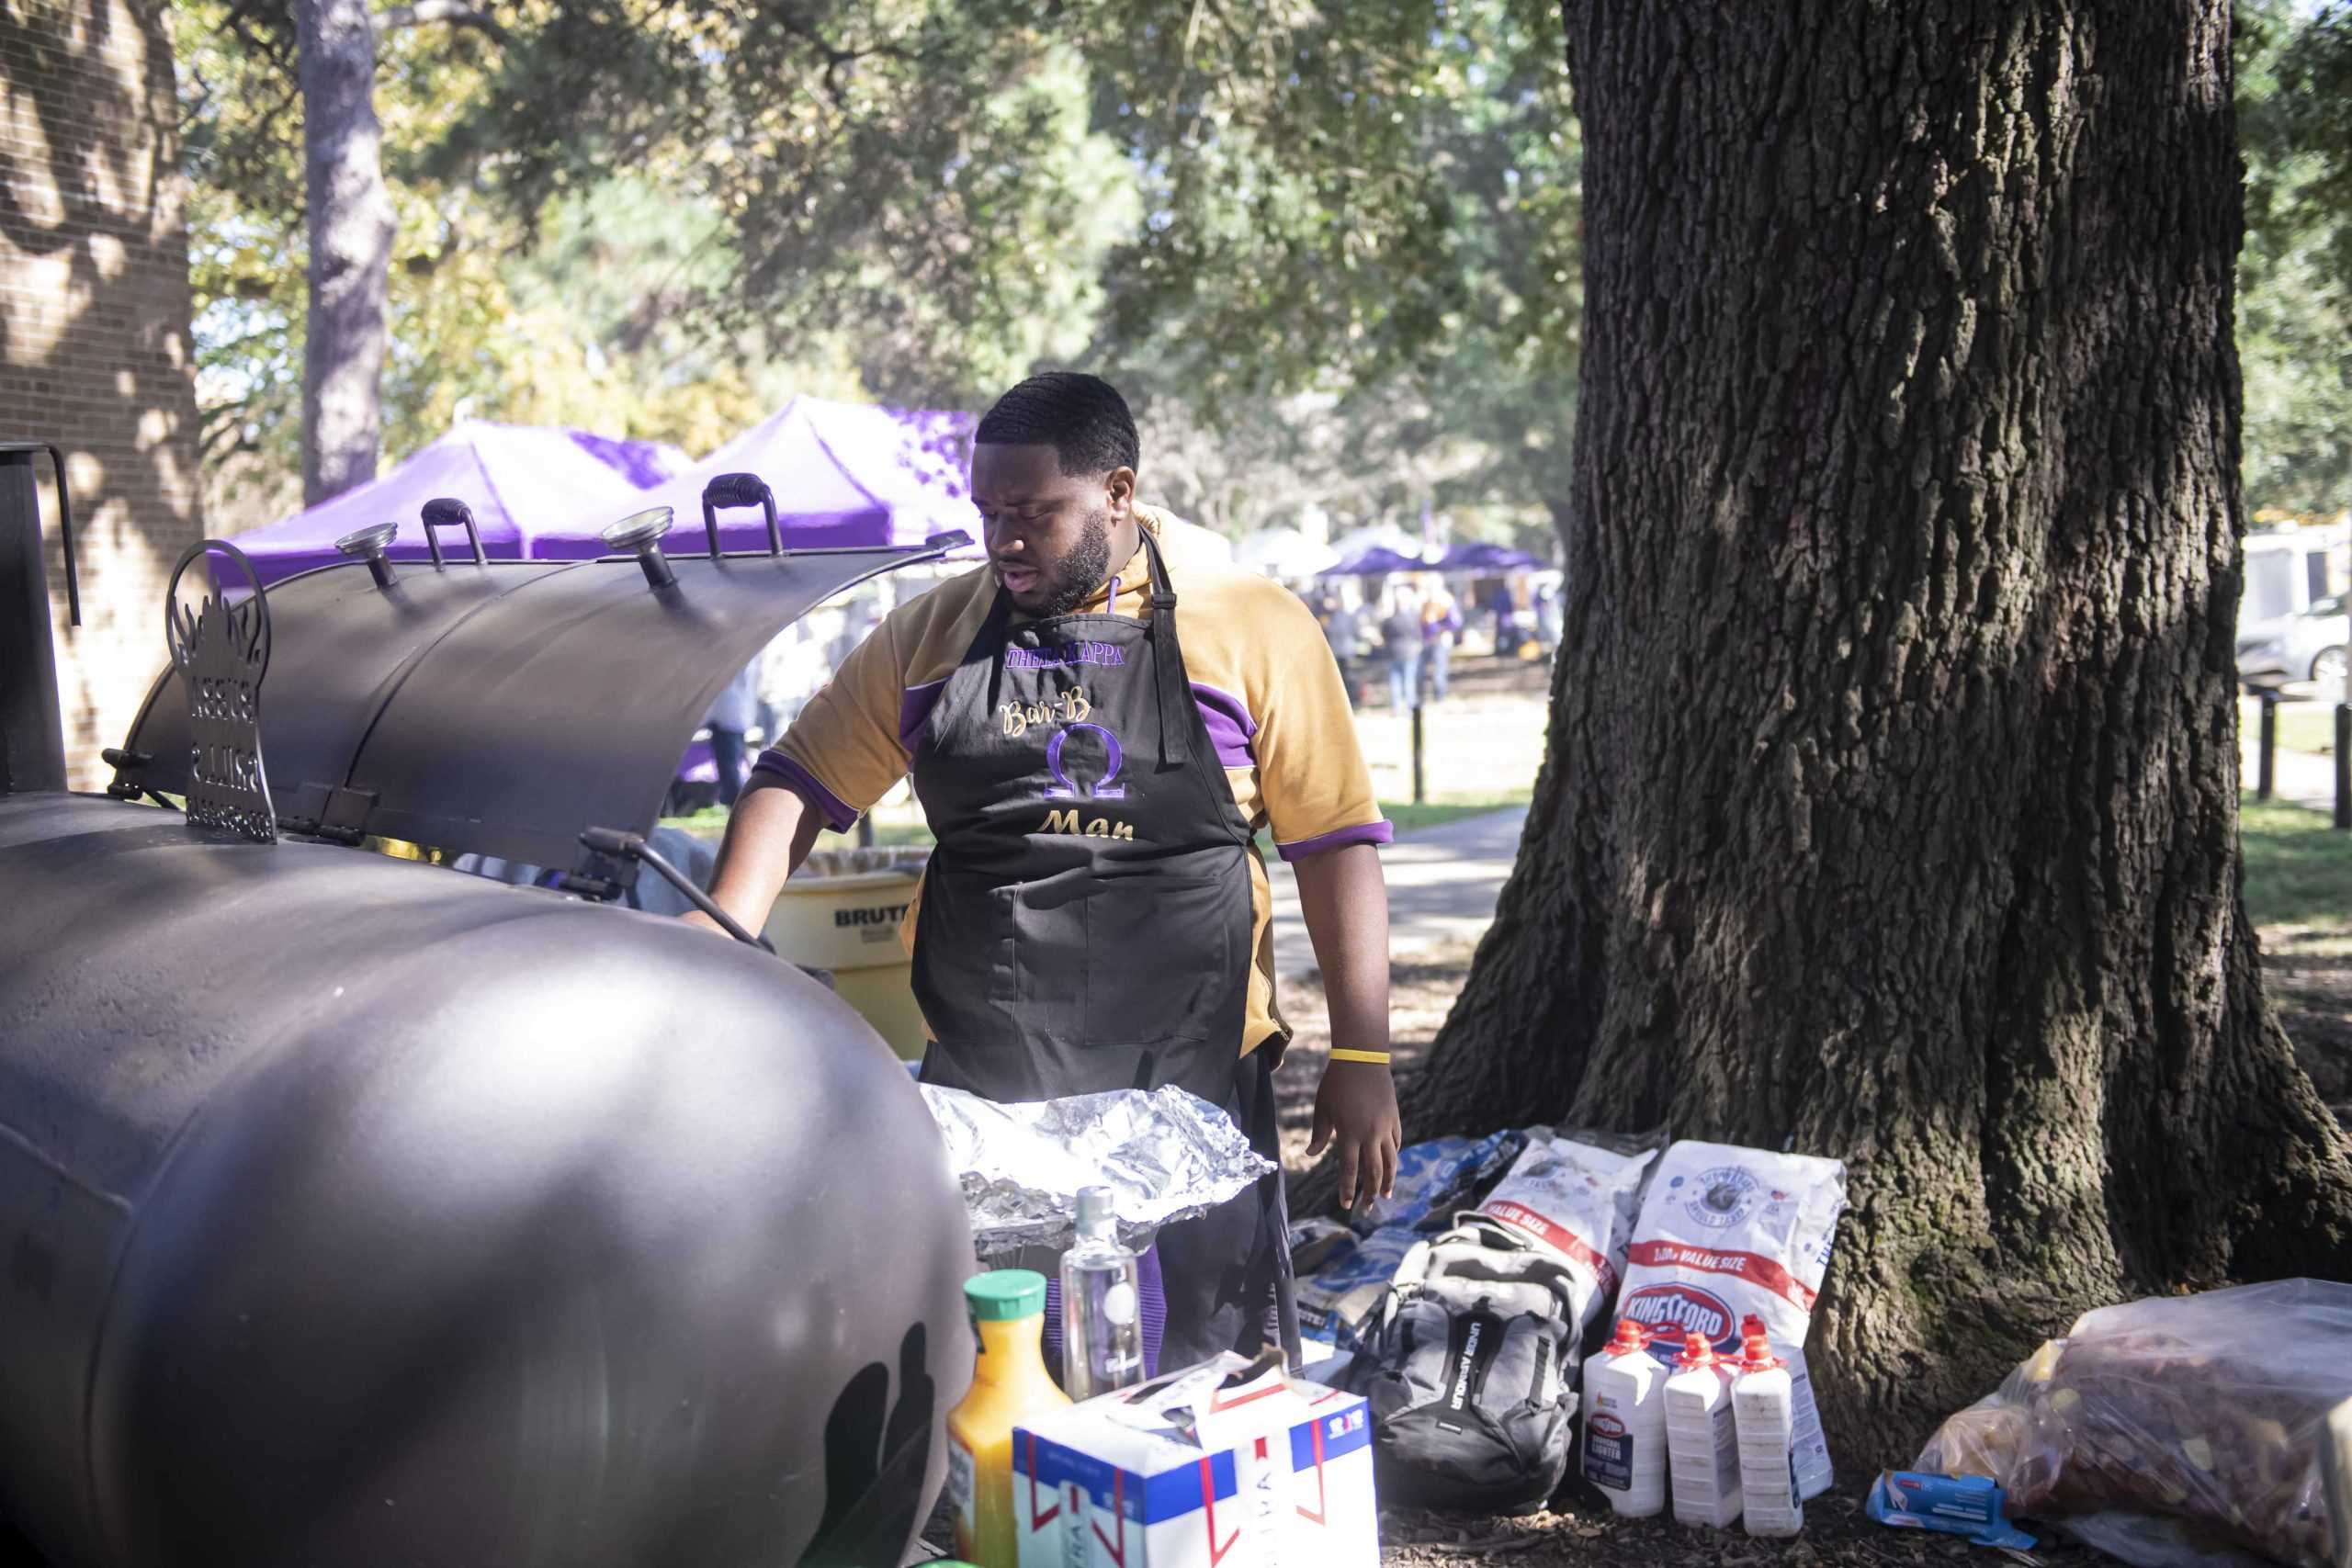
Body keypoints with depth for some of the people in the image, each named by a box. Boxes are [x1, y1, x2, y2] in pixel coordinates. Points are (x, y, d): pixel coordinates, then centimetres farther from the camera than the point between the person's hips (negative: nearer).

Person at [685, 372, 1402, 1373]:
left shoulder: (1253, 628, 0)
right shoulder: (928, 634, 8)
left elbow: (1337, 841, 0)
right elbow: (800, 782, 9)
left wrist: (1362, 1058, -5)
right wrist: (722, 928, -9)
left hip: (1191, 1080, -2)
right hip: (980, 1088, 3)